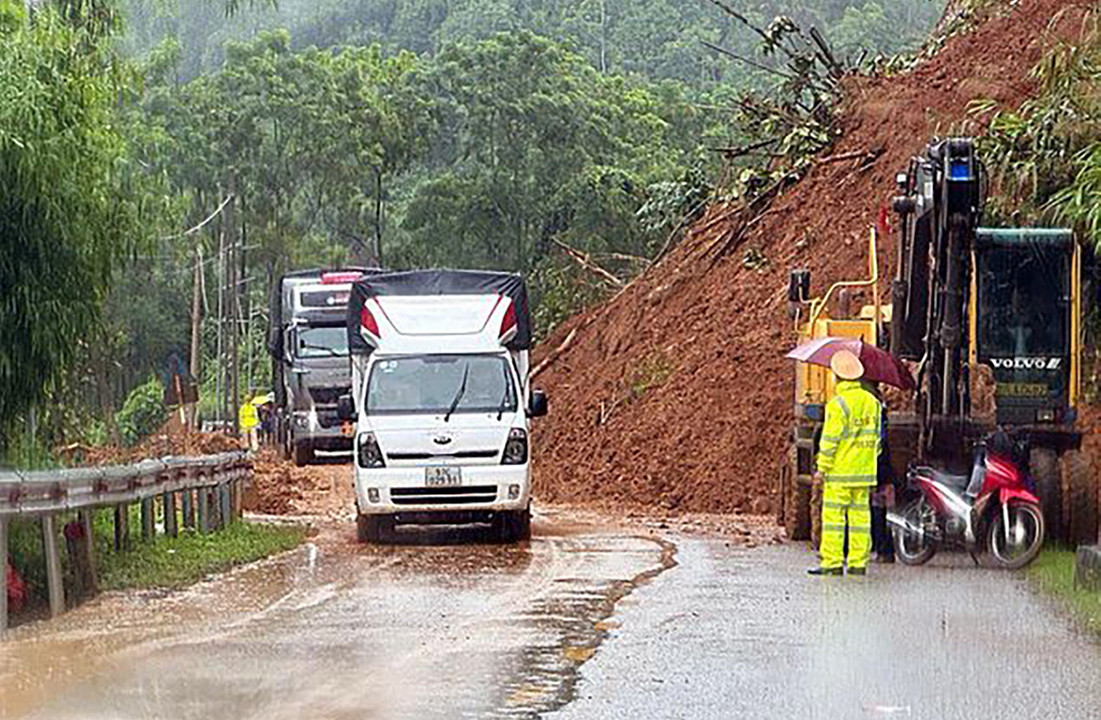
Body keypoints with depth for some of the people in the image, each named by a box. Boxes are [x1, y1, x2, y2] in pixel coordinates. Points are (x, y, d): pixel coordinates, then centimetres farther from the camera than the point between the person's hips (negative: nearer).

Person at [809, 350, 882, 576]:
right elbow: (876, 437, 15)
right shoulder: (872, 402, 9)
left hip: (840, 472, -7)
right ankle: (858, 563, 8)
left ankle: (832, 562, -5)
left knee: (833, 515, -3)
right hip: (864, 472, 7)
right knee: (860, 514, 8)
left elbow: (830, 439, -13)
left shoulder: (838, 404, -13)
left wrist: (822, 468, -6)